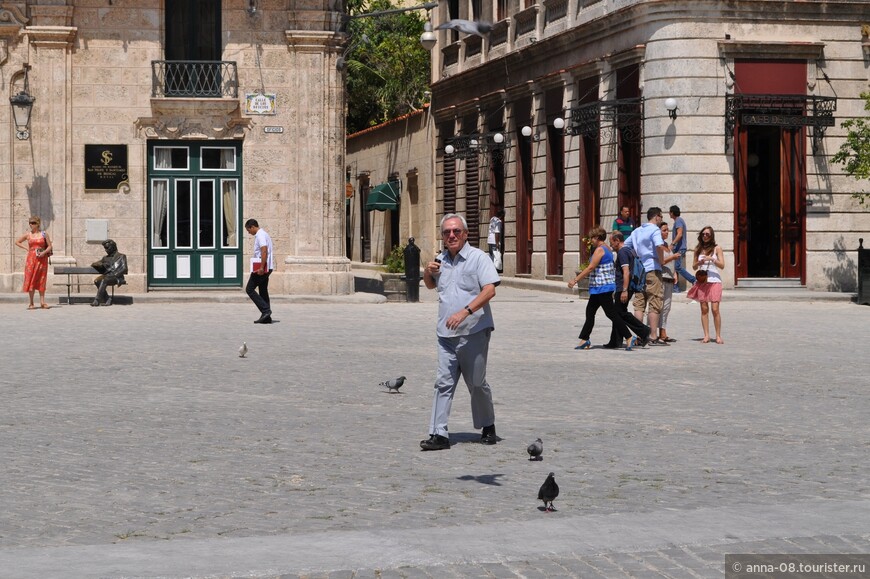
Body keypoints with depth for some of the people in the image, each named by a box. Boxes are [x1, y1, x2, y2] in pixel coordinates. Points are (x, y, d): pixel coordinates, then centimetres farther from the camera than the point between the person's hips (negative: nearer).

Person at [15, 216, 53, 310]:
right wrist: (26, 248, 4)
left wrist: (44, 252, -14)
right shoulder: (28, 235, 7)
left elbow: (50, 246, 4)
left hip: (42, 259, -1)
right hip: (31, 259, 1)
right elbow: (17, 242, 17)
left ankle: (42, 302, 3)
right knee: (31, 280, -2)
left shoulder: (44, 234, 3)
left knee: (41, 280, 0)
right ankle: (31, 303, 1)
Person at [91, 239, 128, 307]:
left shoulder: (121, 256, 10)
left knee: (104, 280, -35)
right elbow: (93, 264, 19)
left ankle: (97, 300, -41)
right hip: (107, 276, 5)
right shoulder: (105, 258, 25)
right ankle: (107, 299, -27)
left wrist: (114, 275, -17)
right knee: (97, 281, -28)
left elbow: (124, 269, -4)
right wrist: (102, 264, -3)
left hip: (116, 277, -5)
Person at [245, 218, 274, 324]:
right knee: (263, 291, 11)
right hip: (266, 268, 10)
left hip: (262, 268, -10)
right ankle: (266, 317, 10)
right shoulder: (264, 234, 19)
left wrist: (261, 267, -25)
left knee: (250, 289, -6)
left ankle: (265, 310, -13)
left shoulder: (260, 235, -12)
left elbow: (264, 251, -23)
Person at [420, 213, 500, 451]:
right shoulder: (441, 260, 14)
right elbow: (430, 285, 33)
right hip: (446, 334, 5)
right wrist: (427, 272, 9)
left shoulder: (478, 258, -6)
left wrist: (465, 312, -27)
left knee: (477, 383, 8)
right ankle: (439, 434, -5)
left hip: (474, 332, -5)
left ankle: (488, 427, 27)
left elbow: (490, 290, -17)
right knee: (443, 382, -3)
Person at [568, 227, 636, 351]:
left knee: (611, 313, -9)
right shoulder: (606, 248, 16)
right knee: (590, 312, 13)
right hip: (600, 288, 11)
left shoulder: (600, 249, -15)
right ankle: (584, 340, 15)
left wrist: (575, 280, -17)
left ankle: (629, 338, -9)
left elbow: (590, 268, -20)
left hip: (602, 287, -11)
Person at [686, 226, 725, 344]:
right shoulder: (698, 249, 12)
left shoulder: (717, 248, 5)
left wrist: (712, 259, -15)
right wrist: (699, 263, -5)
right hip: (702, 281, 3)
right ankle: (706, 336, 2)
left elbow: (722, 265, -1)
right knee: (704, 309, 0)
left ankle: (718, 336, -2)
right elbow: (694, 266, 16)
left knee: (715, 309, -9)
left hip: (714, 281, -3)